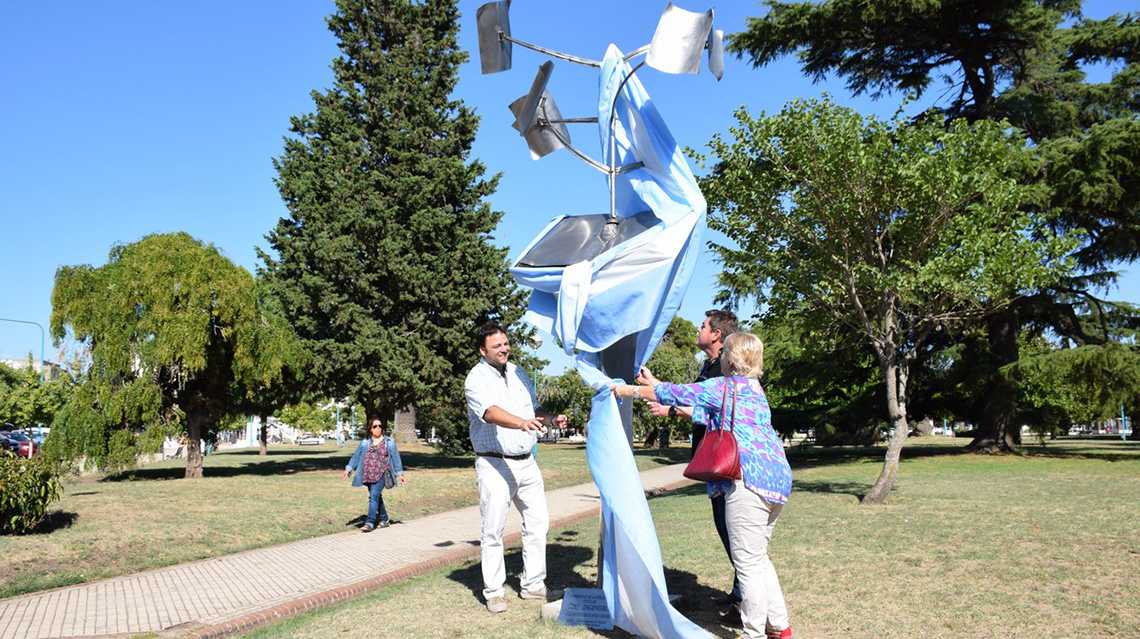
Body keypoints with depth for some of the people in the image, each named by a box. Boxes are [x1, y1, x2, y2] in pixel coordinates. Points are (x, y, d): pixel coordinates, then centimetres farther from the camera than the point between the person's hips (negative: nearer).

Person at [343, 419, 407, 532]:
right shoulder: (365, 442, 12)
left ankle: (369, 523, -18)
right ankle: (384, 519, 26)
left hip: (381, 474, -4)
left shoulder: (389, 442, 5)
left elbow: (395, 458, 6)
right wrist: (349, 468, 4)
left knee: (374, 496, -15)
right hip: (368, 475, 4)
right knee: (376, 497, 12)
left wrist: (399, 474, 4)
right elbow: (356, 456, 13)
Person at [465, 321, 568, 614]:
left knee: (538, 523, 9)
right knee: (493, 530, -3)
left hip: (526, 461, 7)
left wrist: (550, 419, 1)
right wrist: (522, 423, -45)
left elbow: (534, 406, 23)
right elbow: (491, 412, -28)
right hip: (494, 464, -7)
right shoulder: (477, 379, -10)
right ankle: (493, 592, 10)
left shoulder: (518, 373, 12)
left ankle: (533, 584, 21)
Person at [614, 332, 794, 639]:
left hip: (749, 478, -10)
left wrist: (631, 390, 12)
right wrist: (654, 384, 32)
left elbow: (678, 394, 0)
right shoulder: (753, 388, 23)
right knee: (758, 558, 19)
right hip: (776, 478, 10)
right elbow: (701, 409, 28)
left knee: (748, 562, -3)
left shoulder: (726, 386, -4)